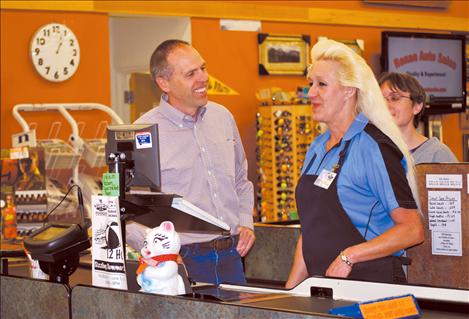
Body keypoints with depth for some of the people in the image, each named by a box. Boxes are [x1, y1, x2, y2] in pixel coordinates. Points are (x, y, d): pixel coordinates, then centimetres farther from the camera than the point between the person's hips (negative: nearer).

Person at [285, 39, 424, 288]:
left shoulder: (373, 147, -8)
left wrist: (348, 257, -17)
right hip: (323, 286, 6)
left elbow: (412, 230, -12)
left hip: (370, 285, -6)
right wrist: (290, 288, 12)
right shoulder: (317, 148, 15)